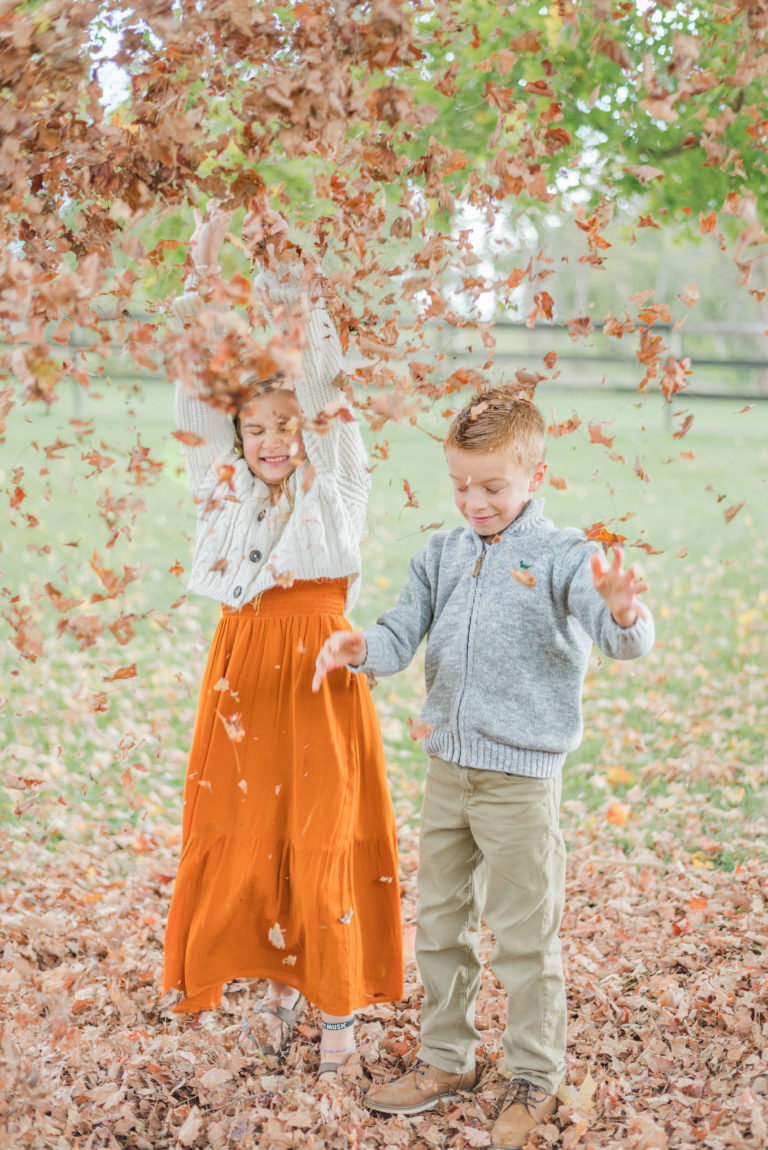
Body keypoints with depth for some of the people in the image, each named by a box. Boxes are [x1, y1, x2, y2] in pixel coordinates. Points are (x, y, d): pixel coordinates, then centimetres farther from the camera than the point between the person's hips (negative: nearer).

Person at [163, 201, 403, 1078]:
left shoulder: (333, 485, 1)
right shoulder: (228, 489, 9)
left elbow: (321, 382, -7)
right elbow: (199, 397, 3)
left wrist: (289, 275, -11)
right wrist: (207, 279, -4)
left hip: (317, 668, -3)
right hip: (243, 669, 4)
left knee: (322, 842, -1)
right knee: (246, 836, 6)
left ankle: (337, 1005, 13)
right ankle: (278, 990, 23)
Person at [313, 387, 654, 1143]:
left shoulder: (562, 557, -12)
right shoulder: (441, 555, 5)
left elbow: (625, 641, -24)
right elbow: (402, 633, 3)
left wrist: (623, 613, -48)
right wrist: (359, 648, -19)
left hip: (522, 779, -6)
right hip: (446, 770, 6)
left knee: (524, 937, 5)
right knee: (439, 923, 17)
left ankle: (534, 1077, 23)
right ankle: (445, 1058, 33)